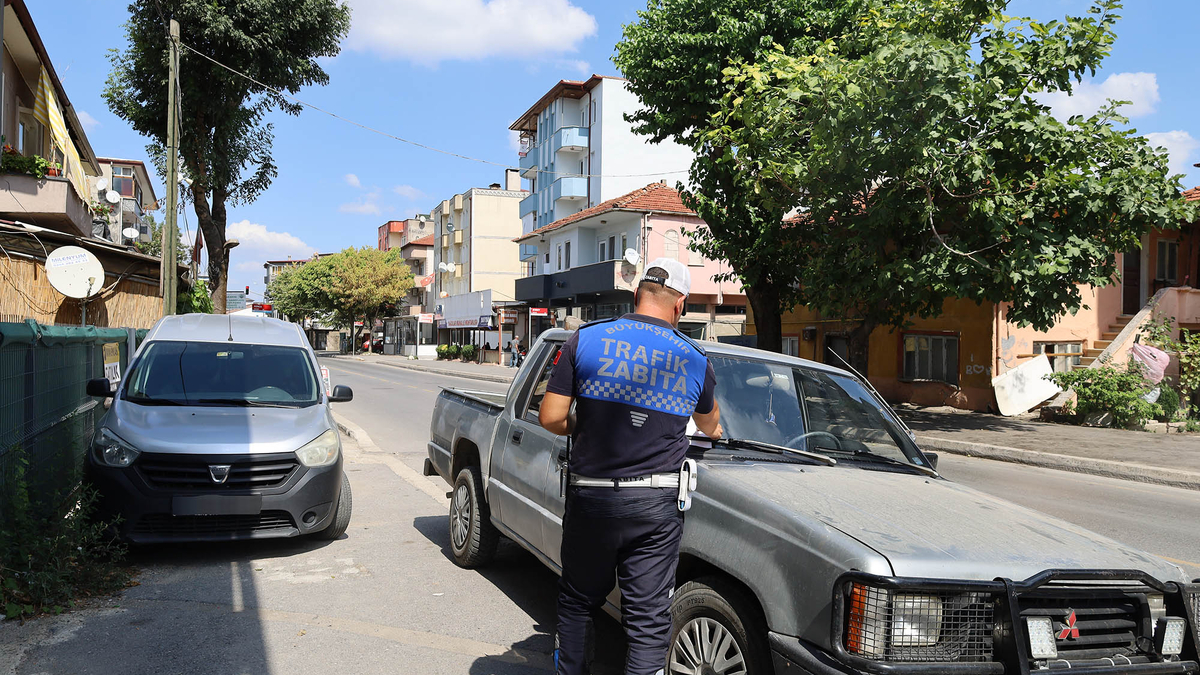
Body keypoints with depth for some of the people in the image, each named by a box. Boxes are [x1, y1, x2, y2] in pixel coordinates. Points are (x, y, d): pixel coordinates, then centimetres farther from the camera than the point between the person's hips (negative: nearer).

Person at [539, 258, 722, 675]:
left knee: (577, 601, 21)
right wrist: (713, 429, 45)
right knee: (649, 617, 8)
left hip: (589, 499, 1)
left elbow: (551, 417, -5)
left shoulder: (584, 340, -3)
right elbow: (710, 425, 21)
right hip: (656, 504, 0)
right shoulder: (695, 360, 2)